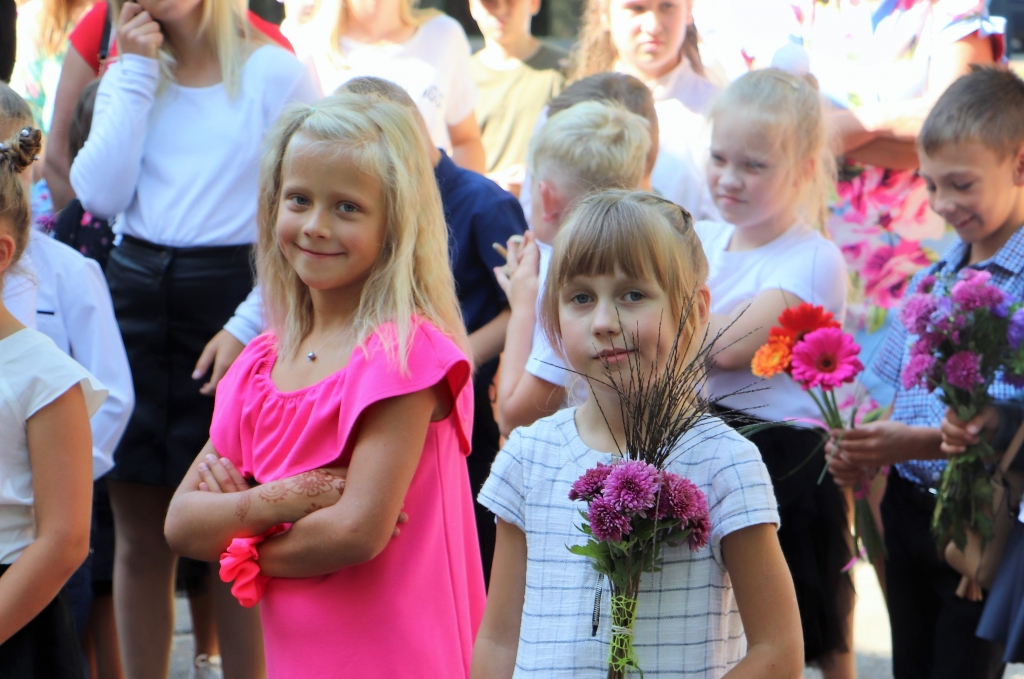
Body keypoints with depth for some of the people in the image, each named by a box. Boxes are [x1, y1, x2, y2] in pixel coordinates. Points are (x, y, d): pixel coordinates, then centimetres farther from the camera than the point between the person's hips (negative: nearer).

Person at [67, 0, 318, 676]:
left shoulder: (277, 75, -3)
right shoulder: (130, 76, 13)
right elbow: (101, 194, -3)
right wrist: (137, 73, -2)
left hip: (234, 296, -4)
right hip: (135, 292, 4)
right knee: (140, 538, 8)